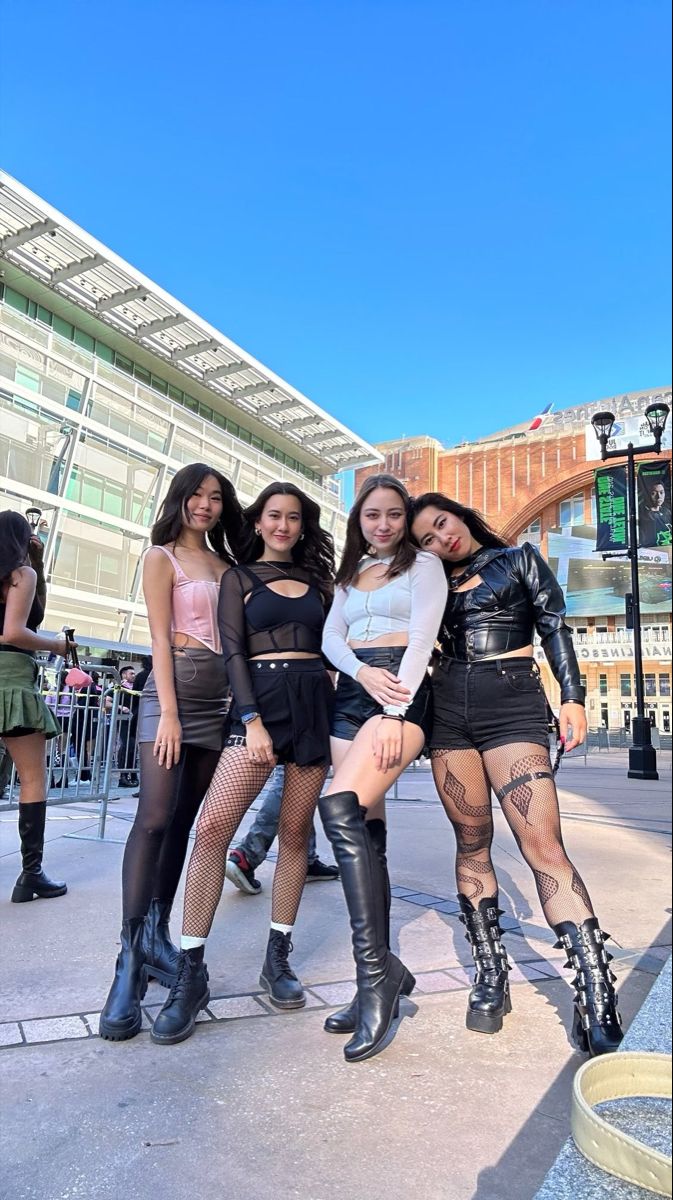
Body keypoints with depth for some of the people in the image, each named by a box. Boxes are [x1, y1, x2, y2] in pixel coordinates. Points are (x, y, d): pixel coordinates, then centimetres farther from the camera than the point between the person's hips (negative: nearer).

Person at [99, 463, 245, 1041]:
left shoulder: (228, 565, 16)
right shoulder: (162, 557, 4)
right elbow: (161, 638, -5)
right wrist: (169, 713, -12)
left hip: (219, 699, 5)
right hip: (175, 690, -5)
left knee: (184, 820, 8)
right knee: (154, 817, -12)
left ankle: (157, 937, 17)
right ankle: (129, 961, -7)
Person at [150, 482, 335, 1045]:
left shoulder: (317, 580, 16)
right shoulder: (239, 577, 9)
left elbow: (332, 645, 16)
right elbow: (233, 651, -1)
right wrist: (252, 720, -13)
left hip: (315, 699, 3)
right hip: (262, 698, -3)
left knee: (295, 831, 5)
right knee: (214, 824, -16)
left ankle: (278, 956, 18)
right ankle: (191, 971, -7)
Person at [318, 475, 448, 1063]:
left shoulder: (423, 564, 7)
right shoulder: (350, 576, 23)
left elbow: (422, 637, -6)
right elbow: (330, 639, 11)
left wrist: (396, 711, -18)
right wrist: (364, 672, -12)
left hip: (403, 694, -6)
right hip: (351, 694, 6)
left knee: (341, 808, -25)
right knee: (365, 830, 1)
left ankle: (376, 968, -18)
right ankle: (379, 979, 8)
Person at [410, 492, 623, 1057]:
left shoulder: (520, 559, 10)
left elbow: (555, 626, 5)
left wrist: (572, 697, -5)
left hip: (512, 702, -4)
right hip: (448, 708, 4)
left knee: (543, 845, -14)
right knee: (472, 841, 4)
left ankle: (596, 994, -11)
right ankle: (491, 973, 14)